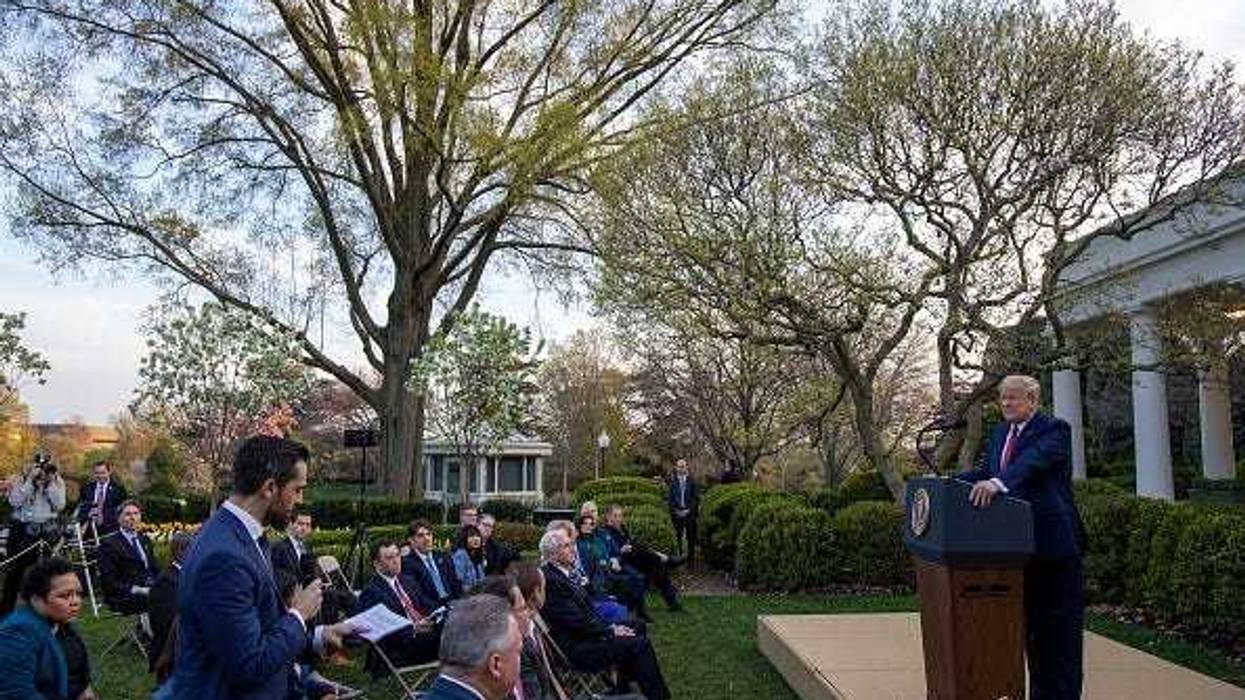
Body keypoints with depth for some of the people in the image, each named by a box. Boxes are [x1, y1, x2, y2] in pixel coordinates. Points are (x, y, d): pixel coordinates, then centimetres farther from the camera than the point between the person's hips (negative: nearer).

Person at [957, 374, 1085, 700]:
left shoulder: (1054, 429, -9)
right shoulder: (1000, 433, 15)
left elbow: (1033, 462, -28)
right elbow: (986, 471, 10)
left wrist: (997, 482, -44)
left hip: (1054, 542, -7)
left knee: (1060, 625, 2)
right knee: (1031, 624, 16)